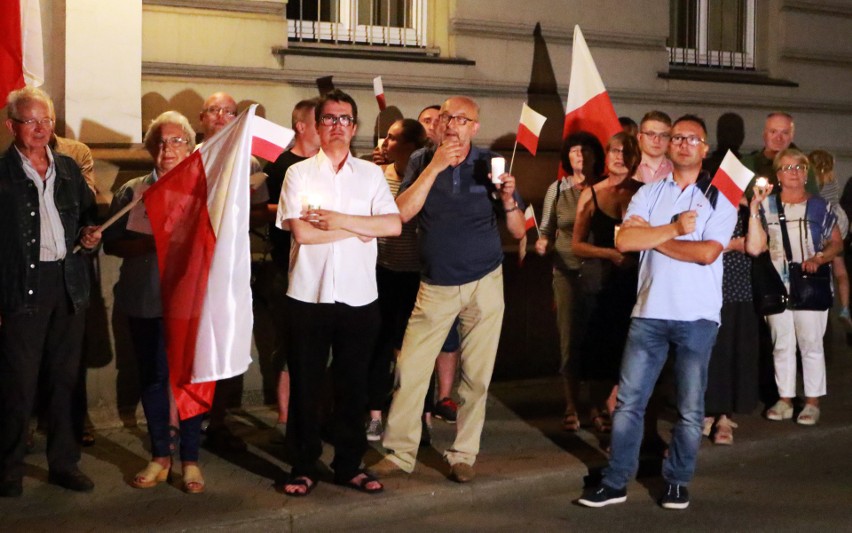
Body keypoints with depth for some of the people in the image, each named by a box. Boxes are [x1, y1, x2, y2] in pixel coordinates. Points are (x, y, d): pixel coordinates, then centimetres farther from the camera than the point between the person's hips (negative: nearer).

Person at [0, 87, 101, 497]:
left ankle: (64, 463, 23)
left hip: (68, 284, 5)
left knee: (65, 378, 11)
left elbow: (88, 215, 25)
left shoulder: (69, 169, 11)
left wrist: (89, 235, 2)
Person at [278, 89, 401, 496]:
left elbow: (394, 225, -7)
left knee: (352, 384, 9)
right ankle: (304, 467, 16)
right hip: (308, 294, -1)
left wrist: (338, 220, -12)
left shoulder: (371, 174, 7)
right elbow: (301, 232, -11)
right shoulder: (299, 173, 2)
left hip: (358, 295, 1)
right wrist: (359, 230, -7)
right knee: (305, 383, 5)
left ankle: (349, 465, 20)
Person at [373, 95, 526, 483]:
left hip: (484, 282, 0)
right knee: (410, 370, -3)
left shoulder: (490, 164, -1)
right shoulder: (422, 161, 0)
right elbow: (403, 212, -16)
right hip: (436, 286, 0)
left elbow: (518, 232, 0)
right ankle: (399, 452, 8)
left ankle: (463, 454, 18)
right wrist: (435, 165, -21)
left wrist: (508, 199, -20)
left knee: (476, 376, 5)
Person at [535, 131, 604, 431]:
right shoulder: (557, 189, 7)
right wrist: (542, 243, -8)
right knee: (569, 339, 0)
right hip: (567, 270, 1)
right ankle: (572, 407, 8)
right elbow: (546, 230, 13)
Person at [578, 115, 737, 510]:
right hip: (649, 313, 2)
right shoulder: (648, 194, 9)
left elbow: (707, 253, -14)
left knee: (690, 408, 6)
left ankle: (677, 481, 22)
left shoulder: (719, 202, 2)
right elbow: (623, 241, -6)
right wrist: (674, 229, -10)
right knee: (628, 401, 4)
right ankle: (615, 482, 13)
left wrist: (652, 237, -7)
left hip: (697, 317, -2)